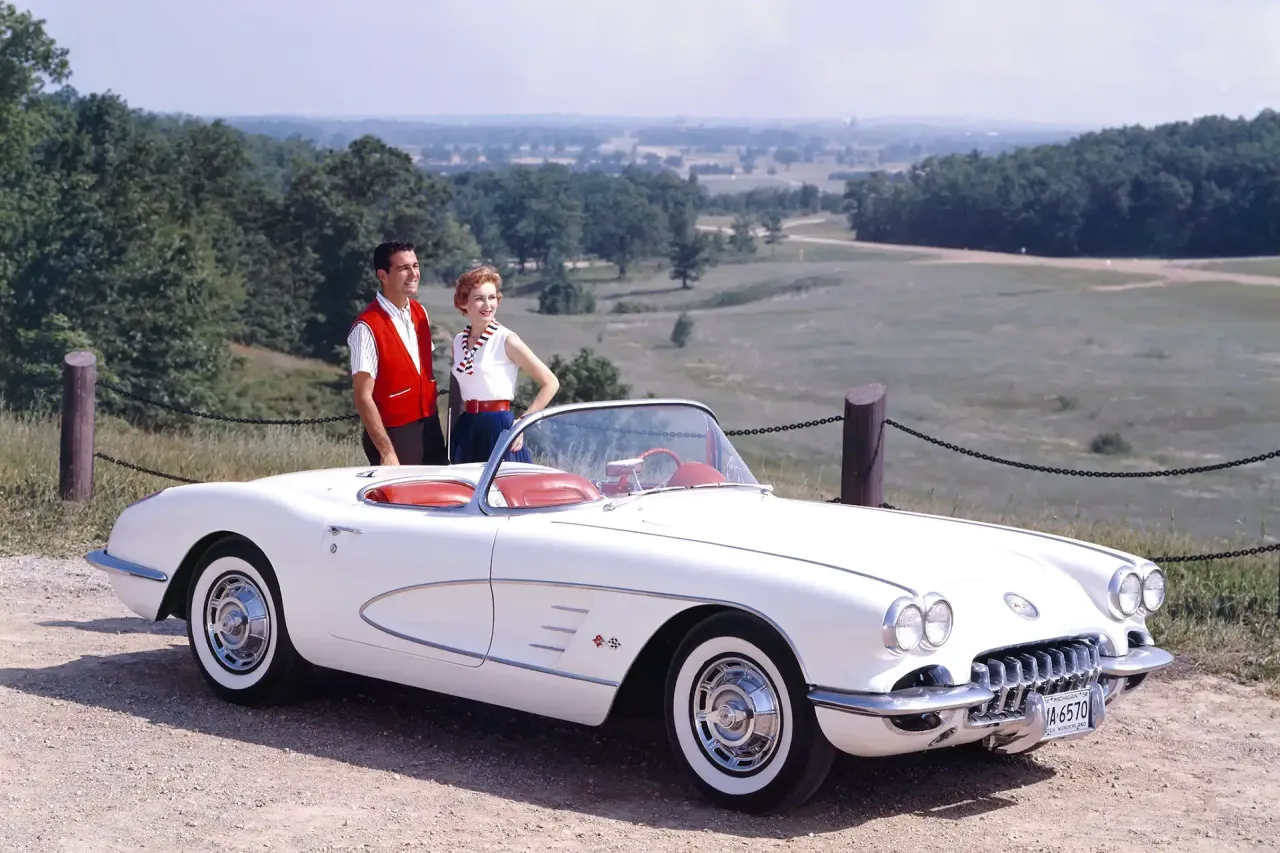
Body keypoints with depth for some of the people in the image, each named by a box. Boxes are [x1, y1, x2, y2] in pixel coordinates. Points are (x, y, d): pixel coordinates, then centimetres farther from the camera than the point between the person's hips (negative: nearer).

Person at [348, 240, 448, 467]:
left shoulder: (420, 312, 5)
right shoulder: (367, 327, -17)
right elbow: (363, 397, -17)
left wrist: (432, 421, 9)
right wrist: (386, 452, -20)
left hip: (430, 428, 6)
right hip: (394, 433, -6)